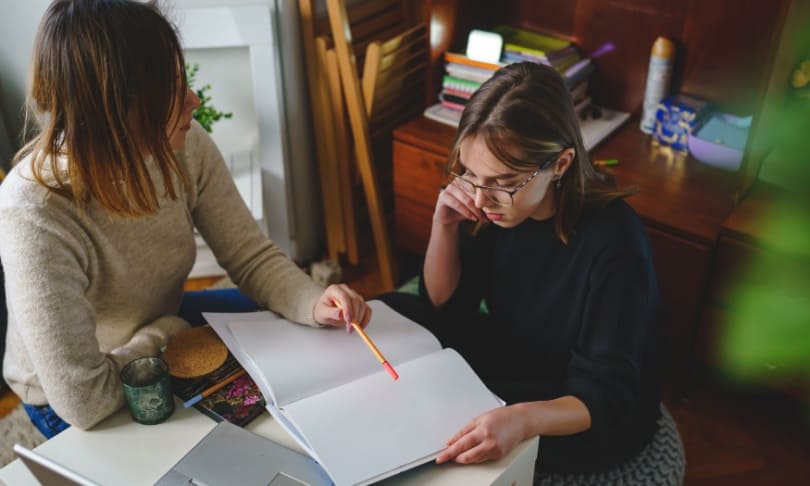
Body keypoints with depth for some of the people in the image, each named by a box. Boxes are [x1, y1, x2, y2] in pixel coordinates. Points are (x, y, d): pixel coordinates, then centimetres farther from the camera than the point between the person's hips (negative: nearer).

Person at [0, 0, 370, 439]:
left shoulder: (184, 146, -21)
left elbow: (253, 258, -11)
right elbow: (83, 399, -35)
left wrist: (314, 303, -30)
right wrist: (170, 332, -20)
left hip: (165, 331, 5)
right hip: (70, 405, -5)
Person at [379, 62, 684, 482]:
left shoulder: (612, 243, -31)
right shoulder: (494, 204, -14)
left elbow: (608, 399, -28)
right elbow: (444, 305, -2)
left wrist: (522, 419, -49)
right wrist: (444, 225, -21)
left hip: (589, 422, -6)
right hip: (514, 362, 6)